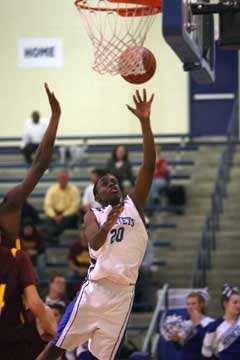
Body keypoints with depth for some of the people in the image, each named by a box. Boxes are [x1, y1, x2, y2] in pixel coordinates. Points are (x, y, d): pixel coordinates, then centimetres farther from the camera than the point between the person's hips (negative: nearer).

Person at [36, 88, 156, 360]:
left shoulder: (134, 205, 12)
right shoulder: (93, 215, 9)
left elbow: (149, 166, 1)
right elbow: (94, 243, -13)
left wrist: (145, 122, -8)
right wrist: (107, 225, -35)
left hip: (123, 292, 1)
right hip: (95, 288, -1)